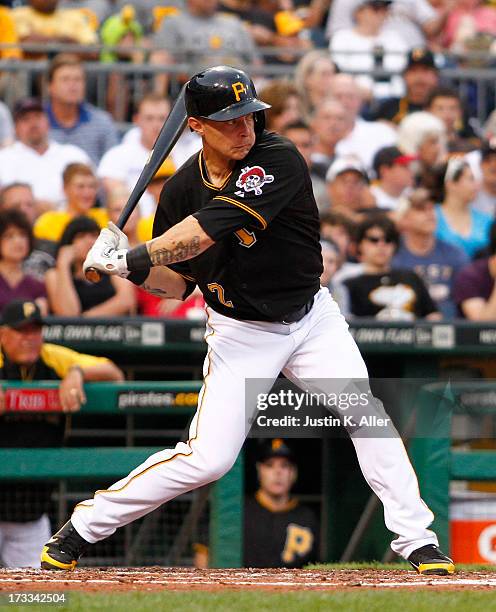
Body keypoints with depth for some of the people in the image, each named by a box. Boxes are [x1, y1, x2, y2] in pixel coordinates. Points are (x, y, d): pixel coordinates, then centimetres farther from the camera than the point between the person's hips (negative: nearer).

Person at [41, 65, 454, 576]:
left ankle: (415, 538, -8)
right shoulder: (182, 189, -8)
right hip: (241, 333, 0)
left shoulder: (278, 161, -22)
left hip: (311, 317, 0)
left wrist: (131, 258, -31)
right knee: (206, 458, -8)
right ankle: (82, 527, 5)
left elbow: (205, 232, -31)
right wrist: (133, 268, -17)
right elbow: (178, 283, 2)